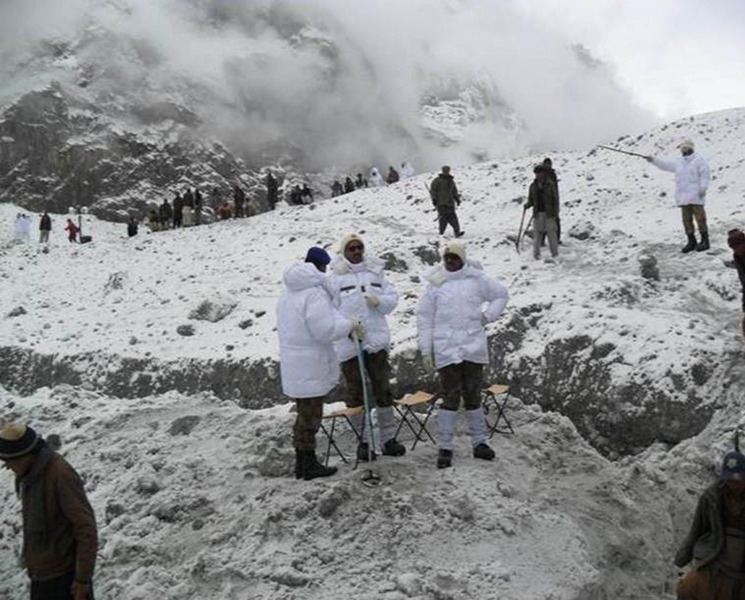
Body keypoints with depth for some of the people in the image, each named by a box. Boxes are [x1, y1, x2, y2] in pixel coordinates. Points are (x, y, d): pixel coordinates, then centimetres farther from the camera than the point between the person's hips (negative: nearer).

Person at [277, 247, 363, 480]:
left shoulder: (289, 292, 13)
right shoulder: (314, 293, -19)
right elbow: (325, 329, -23)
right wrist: (350, 325, -9)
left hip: (293, 363, 9)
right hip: (310, 367, -9)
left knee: (305, 414, 18)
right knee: (310, 416, 1)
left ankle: (303, 462, 25)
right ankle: (307, 465, 9)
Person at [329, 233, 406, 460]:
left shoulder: (375, 272, 10)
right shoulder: (336, 276, -1)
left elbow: (392, 298, 10)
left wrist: (379, 301, -11)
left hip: (376, 340, 3)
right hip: (349, 344, -3)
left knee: (383, 390, 7)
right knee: (356, 393, 5)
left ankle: (388, 439, 17)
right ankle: (363, 440, 17)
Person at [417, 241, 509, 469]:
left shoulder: (477, 279, 4)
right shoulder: (435, 284, 1)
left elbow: (501, 295, 19)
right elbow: (424, 319, 4)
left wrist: (488, 315, 5)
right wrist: (426, 350, 1)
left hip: (473, 347, 2)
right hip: (445, 349, -2)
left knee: (473, 396, 10)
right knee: (451, 397, -4)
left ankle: (479, 442, 20)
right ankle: (445, 447, 4)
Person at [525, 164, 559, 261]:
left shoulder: (550, 185, -3)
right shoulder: (533, 186, 6)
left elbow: (555, 198, -2)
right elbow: (531, 200, 13)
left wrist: (556, 212, -8)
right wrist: (527, 205, -9)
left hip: (549, 213, -3)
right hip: (537, 214, 3)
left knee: (551, 232, 1)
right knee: (537, 233, 0)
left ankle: (554, 252, 13)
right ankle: (536, 253, 5)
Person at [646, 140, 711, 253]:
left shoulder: (699, 159, -3)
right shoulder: (678, 161, 16)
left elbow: (706, 174, -8)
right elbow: (666, 165, 21)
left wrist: (703, 188, -15)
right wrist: (654, 160, 12)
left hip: (696, 196, -6)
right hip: (683, 196, 6)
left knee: (700, 217, -6)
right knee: (686, 219, 5)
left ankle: (705, 241, 1)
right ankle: (691, 242, 12)